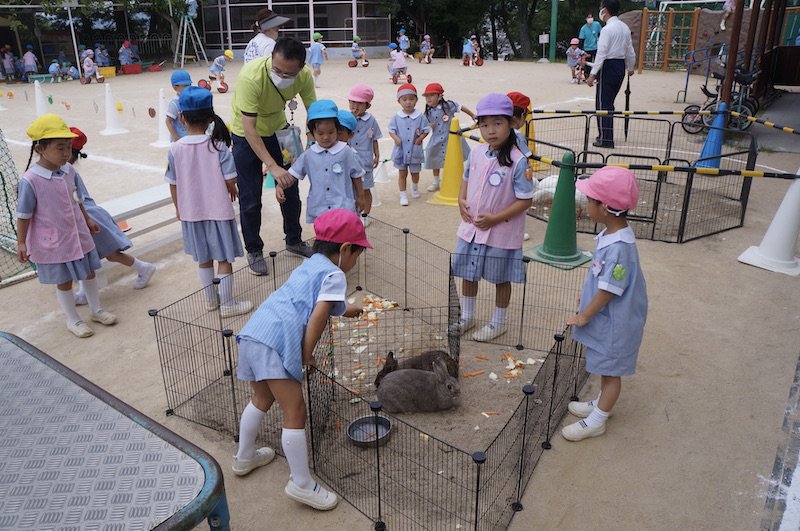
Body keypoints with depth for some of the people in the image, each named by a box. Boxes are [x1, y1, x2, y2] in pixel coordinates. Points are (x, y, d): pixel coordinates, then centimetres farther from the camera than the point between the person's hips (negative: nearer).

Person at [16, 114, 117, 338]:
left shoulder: (69, 171, -4)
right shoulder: (30, 180, -22)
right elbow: (23, 215, -14)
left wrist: (87, 221, 20)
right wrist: (21, 243, -10)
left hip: (79, 235, 6)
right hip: (54, 243, -6)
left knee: (89, 272, 17)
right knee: (64, 281, 10)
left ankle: (97, 310, 37)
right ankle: (73, 320, 29)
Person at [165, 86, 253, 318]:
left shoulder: (175, 149, -9)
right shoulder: (218, 146, -15)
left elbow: (173, 184, -1)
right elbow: (230, 181, -15)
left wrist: (179, 209, 14)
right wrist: (232, 192, 7)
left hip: (191, 212, 3)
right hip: (218, 209, -3)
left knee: (204, 258, 18)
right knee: (224, 258, 9)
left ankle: (211, 299, 32)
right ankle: (227, 304, 16)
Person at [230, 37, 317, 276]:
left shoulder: (304, 75, -23)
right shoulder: (251, 76, -37)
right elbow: (249, 129, -36)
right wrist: (273, 167, -43)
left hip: (278, 128, 4)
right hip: (246, 133, -4)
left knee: (290, 188, 10)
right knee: (250, 198, -2)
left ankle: (294, 240, 30)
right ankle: (254, 251, 17)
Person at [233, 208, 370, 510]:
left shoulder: (310, 265, 26)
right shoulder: (334, 274, -1)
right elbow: (317, 317, -14)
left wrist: (344, 310, 60)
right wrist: (307, 355, -3)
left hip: (252, 332, 10)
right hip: (277, 341, -10)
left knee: (262, 399, 29)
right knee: (294, 411, -1)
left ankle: (245, 457, 46)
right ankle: (302, 485, 7)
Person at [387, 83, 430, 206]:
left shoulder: (420, 117, -8)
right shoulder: (397, 117, -5)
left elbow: (426, 130, 0)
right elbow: (391, 129, 3)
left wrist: (420, 138, -14)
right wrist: (396, 138, -15)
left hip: (415, 151, 0)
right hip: (401, 150, 0)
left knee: (415, 172, 16)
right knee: (402, 173, 7)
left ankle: (415, 187, 46)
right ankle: (403, 195, 17)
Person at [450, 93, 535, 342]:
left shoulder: (517, 161, -20)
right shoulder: (476, 152, -2)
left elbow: (525, 200, -17)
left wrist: (495, 218, -21)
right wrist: (461, 200, -1)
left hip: (501, 232, -6)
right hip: (471, 227, 6)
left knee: (501, 279, 13)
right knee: (468, 274, 19)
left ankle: (498, 323, 32)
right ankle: (467, 316, 40)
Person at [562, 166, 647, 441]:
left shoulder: (619, 247, -32)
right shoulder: (610, 235, -3)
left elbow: (609, 290, -26)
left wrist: (584, 316, -16)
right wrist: (587, 295, 20)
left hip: (613, 323, -9)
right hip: (605, 318, 9)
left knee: (610, 370, 9)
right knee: (605, 367, 26)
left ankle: (596, 421, 24)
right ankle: (601, 404, 45)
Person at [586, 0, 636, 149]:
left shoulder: (608, 29, -14)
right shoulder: (625, 28, 11)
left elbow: (601, 53, -19)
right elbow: (630, 51, 16)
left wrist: (593, 74, -19)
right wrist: (630, 68, 31)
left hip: (608, 66, -8)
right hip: (621, 66, 8)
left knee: (602, 103, -3)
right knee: (609, 103, 16)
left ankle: (605, 139, -2)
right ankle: (606, 135, 23)